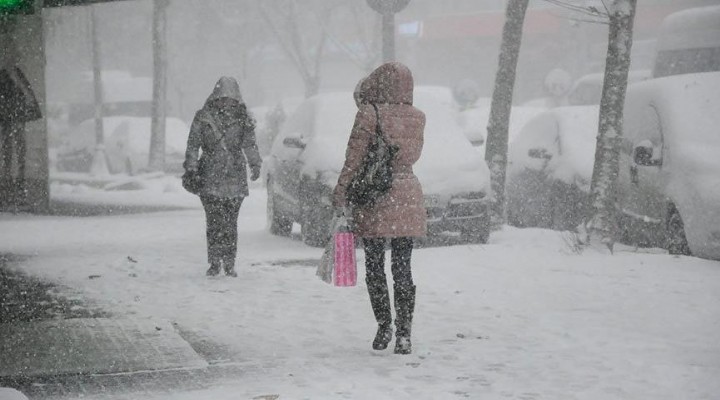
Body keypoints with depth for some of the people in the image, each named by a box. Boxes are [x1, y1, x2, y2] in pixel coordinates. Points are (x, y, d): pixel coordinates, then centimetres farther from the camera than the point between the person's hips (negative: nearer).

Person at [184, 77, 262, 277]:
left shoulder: (243, 119, 8)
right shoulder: (203, 118, 3)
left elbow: (250, 144, 6)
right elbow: (193, 145, 4)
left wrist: (255, 164, -10)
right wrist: (191, 168, -6)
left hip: (235, 180, 1)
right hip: (210, 178, -1)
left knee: (231, 222, 2)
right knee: (214, 222, -5)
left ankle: (229, 263, 10)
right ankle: (214, 262, 4)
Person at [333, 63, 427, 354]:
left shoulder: (368, 114, -11)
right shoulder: (417, 118, 3)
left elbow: (354, 159, -9)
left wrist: (340, 193, -1)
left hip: (373, 198, -4)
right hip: (407, 196, 4)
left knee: (375, 267, 9)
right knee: (402, 268, 5)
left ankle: (384, 328, 13)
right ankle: (403, 333, 1)